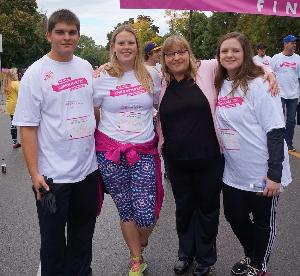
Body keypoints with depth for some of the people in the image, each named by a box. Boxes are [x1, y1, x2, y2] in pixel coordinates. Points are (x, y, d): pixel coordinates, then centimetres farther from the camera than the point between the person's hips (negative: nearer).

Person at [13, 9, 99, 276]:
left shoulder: (86, 67, 5)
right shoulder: (35, 74, -10)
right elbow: (28, 127, -11)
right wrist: (34, 174, -15)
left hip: (88, 168, 5)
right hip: (53, 175, -5)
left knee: (84, 231, 20)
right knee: (53, 237, 11)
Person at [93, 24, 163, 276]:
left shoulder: (150, 75, 6)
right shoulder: (102, 78, 0)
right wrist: (96, 137, 5)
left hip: (144, 151, 1)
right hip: (111, 152, -1)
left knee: (147, 214, -4)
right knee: (126, 211, 8)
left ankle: (140, 246, 31)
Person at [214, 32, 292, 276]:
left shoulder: (259, 84, -14)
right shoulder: (220, 86, 5)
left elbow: (276, 131, -17)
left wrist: (275, 174, -21)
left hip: (262, 173, -6)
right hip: (234, 172, 6)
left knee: (263, 220, 11)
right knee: (234, 216, 17)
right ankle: (250, 255, 43)